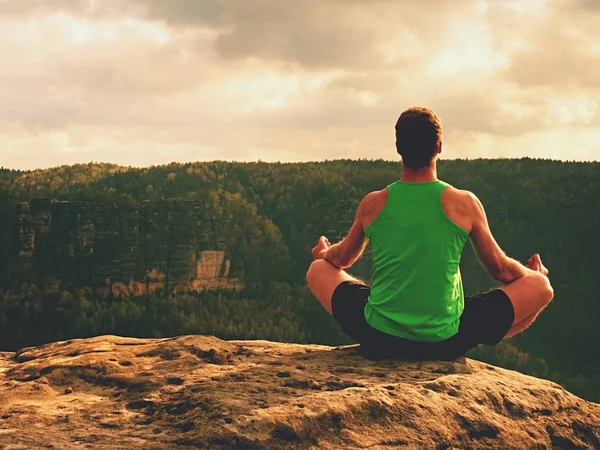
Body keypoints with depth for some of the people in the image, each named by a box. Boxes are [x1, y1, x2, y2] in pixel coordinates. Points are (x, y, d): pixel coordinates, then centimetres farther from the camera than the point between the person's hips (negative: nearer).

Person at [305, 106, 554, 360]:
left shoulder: (373, 204, -3)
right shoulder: (464, 203, -8)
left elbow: (343, 259, 16)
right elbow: (500, 270, 4)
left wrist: (323, 253, 41)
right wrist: (533, 273, 28)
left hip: (378, 340, 3)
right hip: (445, 343, -2)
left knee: (318, 269, 25)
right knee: (540, 286, 12)